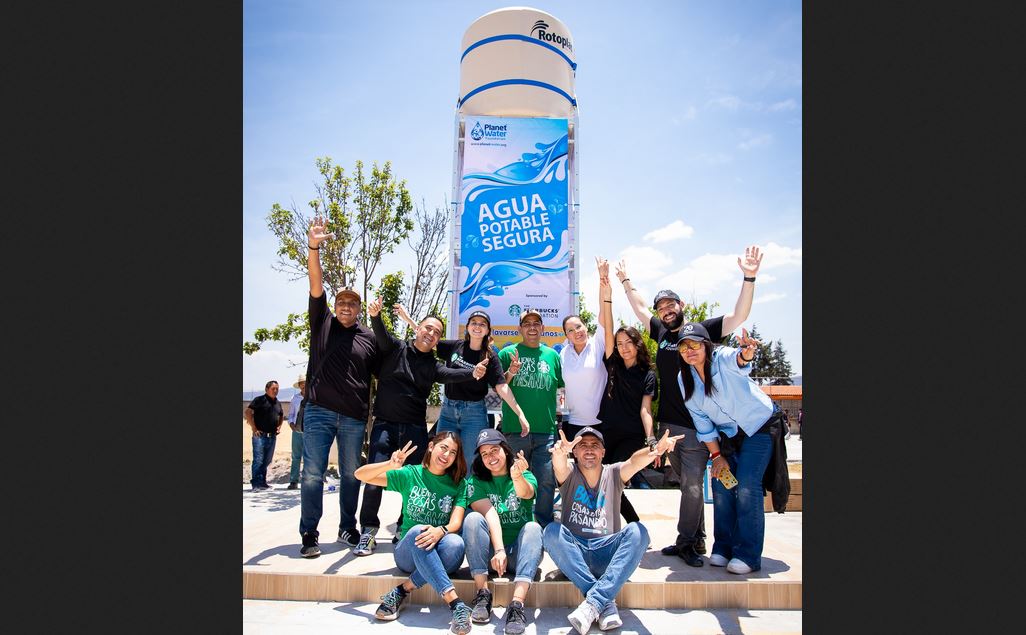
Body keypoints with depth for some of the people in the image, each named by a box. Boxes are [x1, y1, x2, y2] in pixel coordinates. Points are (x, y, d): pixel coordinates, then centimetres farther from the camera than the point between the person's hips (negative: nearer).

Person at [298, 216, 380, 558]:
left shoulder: (369, 337, 9)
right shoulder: (323, 323, 7)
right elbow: (316, 285, -6)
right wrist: (313, 248, -19)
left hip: (355, 418, 2)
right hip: (319, 412, -1)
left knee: (351, 475, 10)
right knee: (312, 473, -1)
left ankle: (348, 528, 25)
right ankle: (309, 534, 10)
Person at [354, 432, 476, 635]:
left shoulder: (459, 484, 4)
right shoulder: (410, 474, 1)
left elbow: (456, 523, -10)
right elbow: (360, 475, -5)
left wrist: (441, 531, -34)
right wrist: (390, 465, -25)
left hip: (439, 558, 1)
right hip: (408, 553, -1)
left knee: (455, 543, -34)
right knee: (417, 531, -35)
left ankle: (402, 591, -23)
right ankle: (455, 602, -40)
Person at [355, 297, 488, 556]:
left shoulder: (433, 365, 9)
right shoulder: (396, 348, 4)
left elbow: (450, 374, -11)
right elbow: (382, 334, -15)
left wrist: (473, 372, -33)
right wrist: (375, 316, -38)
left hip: (415, 428, 3)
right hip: (385, 423, -3)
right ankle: (368, 531, 5)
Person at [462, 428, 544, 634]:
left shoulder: (526, 477, 0)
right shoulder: (476, 482, 0)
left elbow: (526, 493, -25)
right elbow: (490, 515, -17)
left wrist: (517, 477, -49)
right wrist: (499, 550, -32)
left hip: (519, 553, 0)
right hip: (490, 552, 0)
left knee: (533, 527, -30)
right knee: (473, 519, -25)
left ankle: (517, 604, -42)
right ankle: (482, 593, -27)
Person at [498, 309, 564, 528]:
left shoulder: (552, 355, 12)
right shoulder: (508, 353, 6)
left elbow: (565, 385, 18)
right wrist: (510, 373, -14)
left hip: (546, 430, 1)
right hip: (514, 430, -1)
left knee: (546, 481, 3)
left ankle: (544, 527, 18)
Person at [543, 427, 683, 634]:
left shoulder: (613, 474, 9)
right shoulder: (569, 475, 6)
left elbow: (635, 462, -15)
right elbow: (559, 465, -20)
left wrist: (654, 450, -38)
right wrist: (560, 451, -45)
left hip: (607, 551, 0)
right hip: (575, 553, 0)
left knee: (637, 531, -26)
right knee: (552, 531, -29)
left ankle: (593, 603, -33)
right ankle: (606, 603, -30)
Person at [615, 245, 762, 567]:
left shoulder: (702, 329, -1)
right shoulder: (661, 333, 13)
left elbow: (739, 316, -12)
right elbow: (639, 307, 25)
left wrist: (749, 278, -22)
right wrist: (625, 280, 30)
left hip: (697, 424, -5)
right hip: (669, 422, 5)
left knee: (692, 486, -2)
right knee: (689, 484, 13)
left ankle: (685, 542, 10)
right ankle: (697, 540, 23)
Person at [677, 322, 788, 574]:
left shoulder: (722, 358, -24)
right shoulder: (684, 379, -9)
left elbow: (737, 360, -51)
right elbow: (701, 420, -3)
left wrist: (746, 354, -75)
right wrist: (716, 455, -6)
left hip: (760, 425, -5)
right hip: (728, 433, 5)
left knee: (747, 487, -14)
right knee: (721, 486, -1)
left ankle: (748, 555, -4)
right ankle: (723, 548, 14)